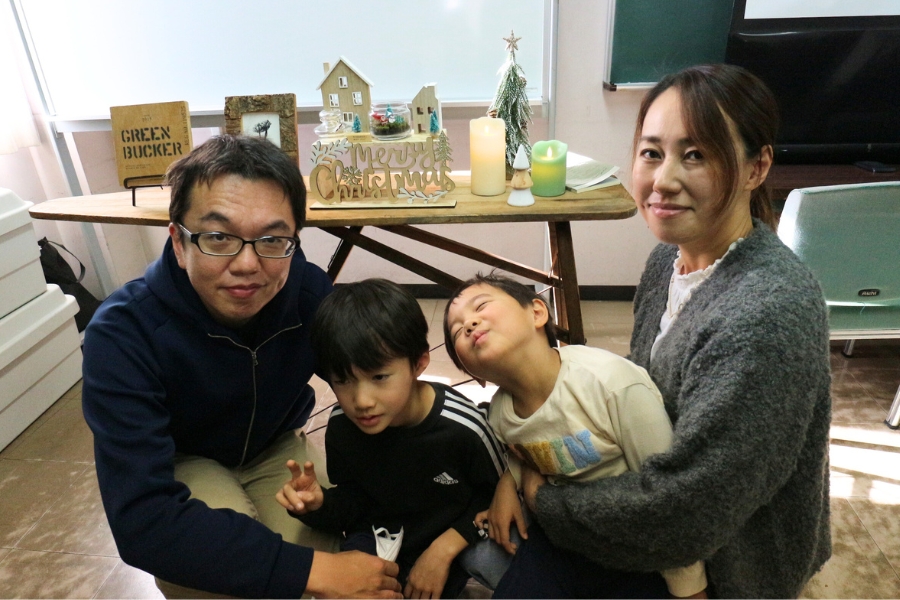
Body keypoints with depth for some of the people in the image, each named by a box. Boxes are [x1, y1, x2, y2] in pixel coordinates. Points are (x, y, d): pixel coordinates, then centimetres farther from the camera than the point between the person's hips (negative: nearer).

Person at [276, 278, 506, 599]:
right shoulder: (341, 427, -18)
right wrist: (319, 504, -24)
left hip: (448, 542, -3)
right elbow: (353, 498, -2)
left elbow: (496, 494, -12)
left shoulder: (462, 426, -28)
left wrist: (444, 549, -19)